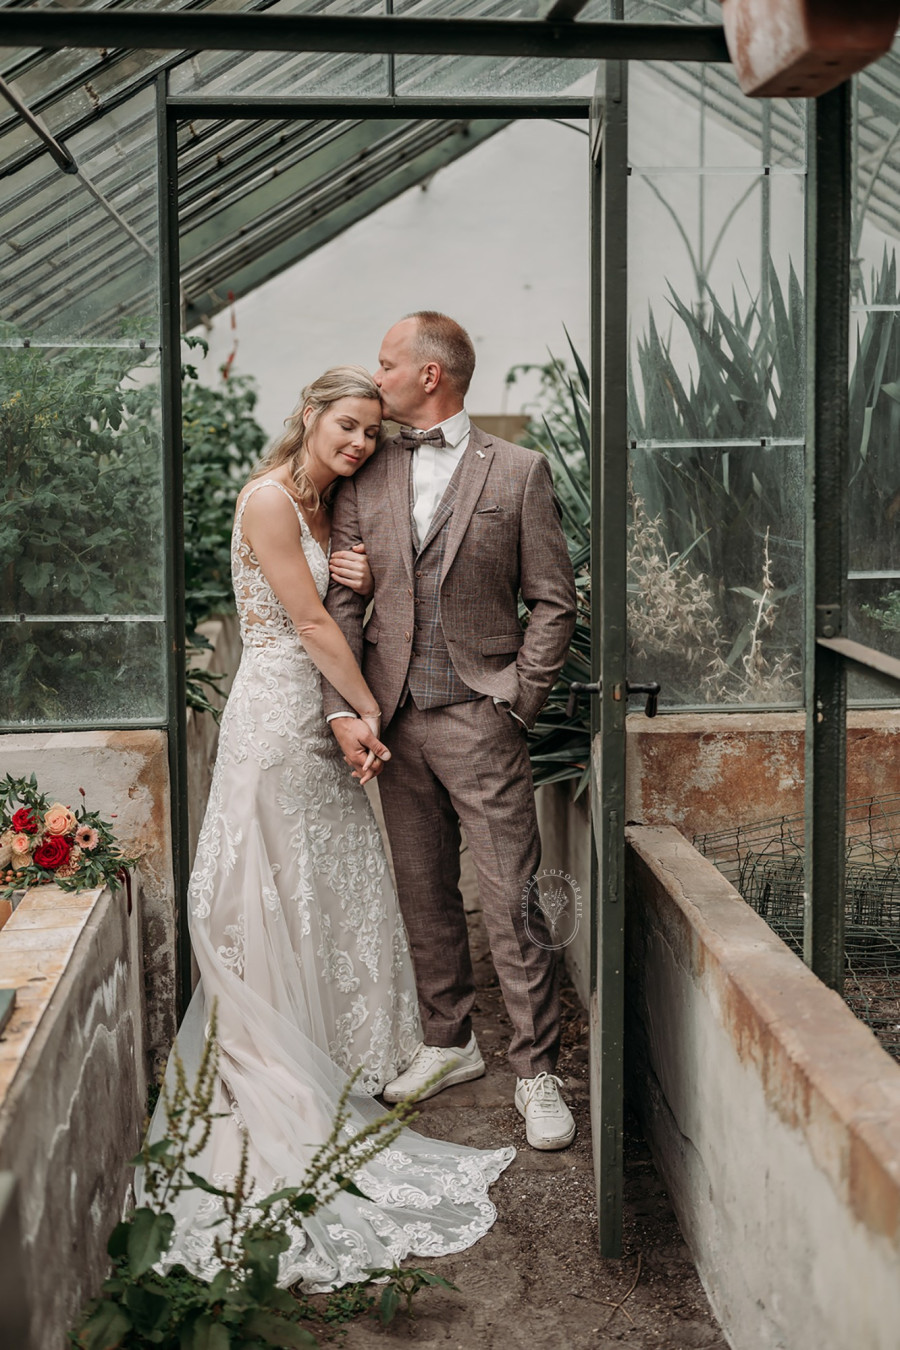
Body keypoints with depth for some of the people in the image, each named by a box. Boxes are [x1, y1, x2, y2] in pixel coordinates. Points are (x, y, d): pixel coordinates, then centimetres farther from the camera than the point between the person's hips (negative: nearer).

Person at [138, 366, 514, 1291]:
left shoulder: (328, 505, 14)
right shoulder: (268, 498, -13)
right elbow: (309, 623, -14)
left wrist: (361, 585, -7)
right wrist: (369, 711, -8)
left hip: (325, 719, 9)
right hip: (275, 719, -8)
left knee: (340, 890, 12)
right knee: (273, 900, -2)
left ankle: (340, 1062, 25)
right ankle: (273, 1089, 7)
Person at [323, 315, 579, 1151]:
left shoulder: (516, 471, 1)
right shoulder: (365, 479, 9)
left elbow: (553, 603, 0)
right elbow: (341, 605, 6)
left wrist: (516, 701, -7)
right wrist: (343, 709, -4)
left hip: (479, 719, -4)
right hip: (396, 719, 4)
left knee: (511, 902, -4)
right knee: (423, 896, 12)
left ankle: (536, 1071, 7)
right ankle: (448, 1044, 28)